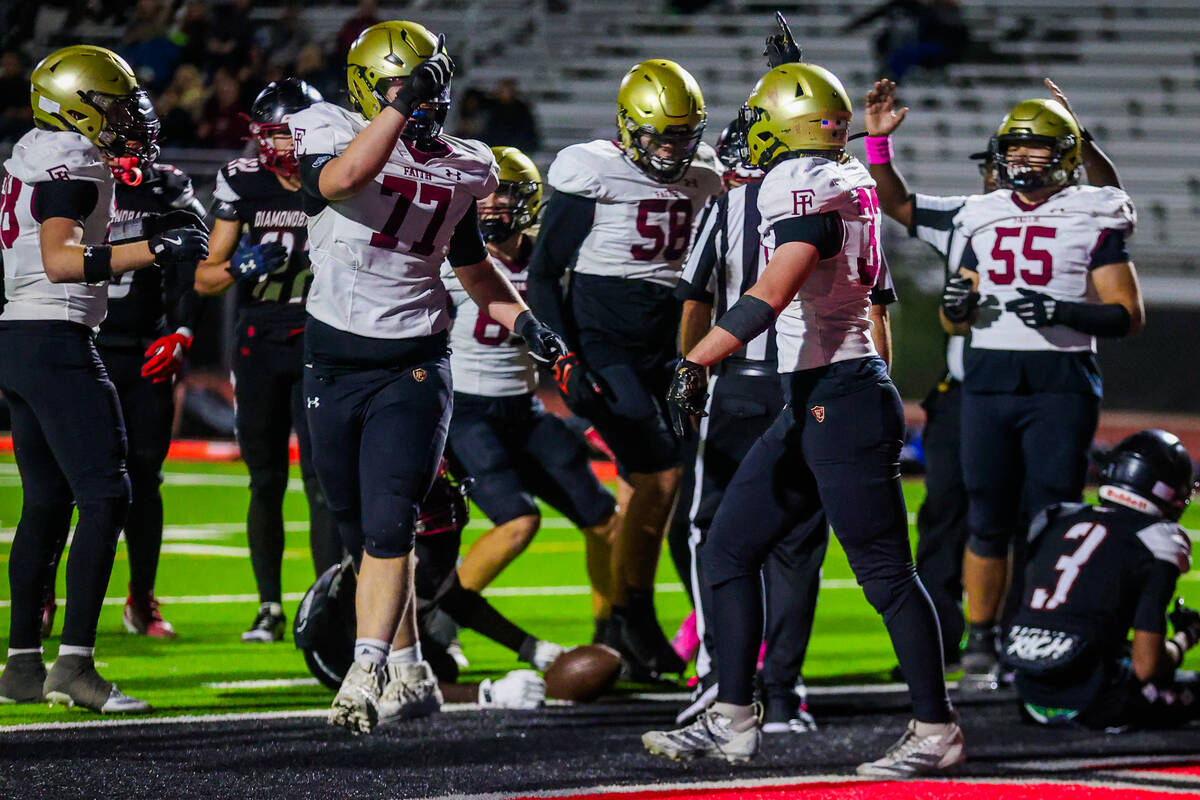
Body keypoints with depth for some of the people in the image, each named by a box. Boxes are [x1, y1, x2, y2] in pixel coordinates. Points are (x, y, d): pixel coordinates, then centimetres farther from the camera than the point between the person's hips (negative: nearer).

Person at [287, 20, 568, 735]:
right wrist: (401, 108, -32)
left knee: (388, 524, -14)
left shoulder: (458, 169, 7)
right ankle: (411, 676, 23)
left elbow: (472, 263, 23)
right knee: (363, 532, 9)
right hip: (336, 366, -1)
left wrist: (523, 320, 10)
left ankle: (367, 674, -17)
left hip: (412, 366, 1)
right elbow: (340, 179, -31)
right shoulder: (332, 134, -6)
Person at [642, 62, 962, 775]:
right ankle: (733, 721, 12)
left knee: (885, 571, -3)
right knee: (729, 554, 10)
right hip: (810, 403, 10)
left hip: (840, 402, -10)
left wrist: (698, 362, -29)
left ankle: (937, 731, 3)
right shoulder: (848, 178, 11)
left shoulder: (802, 186, -15)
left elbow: (773, 294, -26)